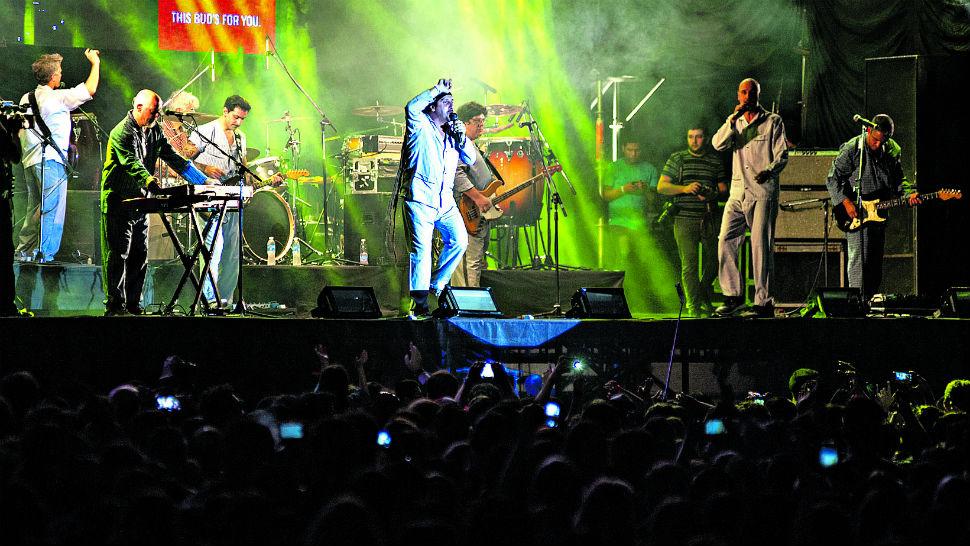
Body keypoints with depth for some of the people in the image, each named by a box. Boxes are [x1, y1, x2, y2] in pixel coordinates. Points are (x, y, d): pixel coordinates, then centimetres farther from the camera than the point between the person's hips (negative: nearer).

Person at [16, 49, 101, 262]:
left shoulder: (26, 99, 11)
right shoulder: (56, 98, -10)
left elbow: (21, 131, 18)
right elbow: (90, 90, -8)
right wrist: (95, 63, 5)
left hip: (30, 161, 8)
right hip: (51, 161, -8)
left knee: (35, 209, 13)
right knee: (52, 210, -4)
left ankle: (24, 252, 11)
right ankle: (45, 256, -6)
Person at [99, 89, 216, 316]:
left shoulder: (154, 131, 10)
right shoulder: (121, 133, -16)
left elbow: (173, 158, 8)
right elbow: (132, 164, -30)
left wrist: (203, 180, -1)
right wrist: (151, 182, -46)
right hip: (118, 202, -8)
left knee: (140, 255, 6)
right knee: (118, 255, -7)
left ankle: (133, 303, 11)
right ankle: (114, 305, -6)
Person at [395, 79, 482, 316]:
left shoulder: (452, 133, 20)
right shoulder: (421, 126, 1)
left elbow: (470, 159, 16)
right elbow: (412, 107, -21)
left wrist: (461, 137, 1)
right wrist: (437, 90, -17)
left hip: (445, 202, 6)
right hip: (420, 199, -6)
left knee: (459, 240, -7)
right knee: (421, 250, -10)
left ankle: (437, 284, 13)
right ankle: (420, 303, -9)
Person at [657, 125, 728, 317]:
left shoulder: (715, 161, 13)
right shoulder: (677, 159, 6)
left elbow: (723, 187, 14)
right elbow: (661, 187, 1)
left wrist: (713, 194, -9)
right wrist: (685, 189, -14)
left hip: (709, 220, 3)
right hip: (685, 220, -3)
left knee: (713, 262, 5)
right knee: (689, 263, -10)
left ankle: (704, 299, 27)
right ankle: (693, 305, -8)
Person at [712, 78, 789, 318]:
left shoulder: (773, 121, 5)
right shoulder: (735, 123, 17)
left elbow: (782, 155, -1)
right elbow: (718, 144, 0)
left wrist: (769, 171, -21)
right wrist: (734, 118, -8)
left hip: (763, 192, -5)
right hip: (738, 192, 5)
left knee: (761, 245, -9)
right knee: (725, 240, -5)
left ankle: (764, 303, -8)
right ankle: (733, 297, 5)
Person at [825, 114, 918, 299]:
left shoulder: (891, 151, 7)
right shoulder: (852, 149, -10)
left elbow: (898, 179, 15)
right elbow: (833, 179, -9)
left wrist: (909, 193, -5)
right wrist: (846, 202, -18)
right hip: (855, 214, -6)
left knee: (876, 261, 9)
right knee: (859, 258, -13)